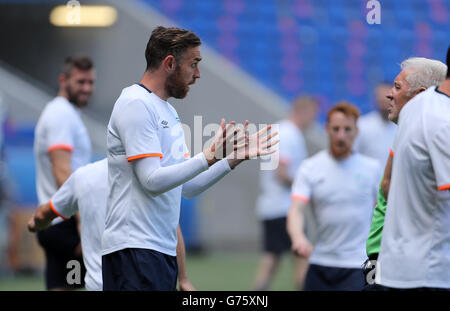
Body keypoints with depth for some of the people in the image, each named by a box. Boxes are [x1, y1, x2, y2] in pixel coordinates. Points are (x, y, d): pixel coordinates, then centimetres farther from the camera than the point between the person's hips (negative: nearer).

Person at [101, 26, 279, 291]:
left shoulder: (168, 111, 20)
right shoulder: (136, 105, -9)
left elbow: (187, 187, 19)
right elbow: (153, 181, -18)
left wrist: (235, 158, 12)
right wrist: (209, 157, -22)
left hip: (164, 249, 9)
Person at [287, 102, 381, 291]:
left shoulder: (372, 168, 4)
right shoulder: (310, 168, 3)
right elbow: (296, 210, -9)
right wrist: (298, 238, -29)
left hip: (358, 267, -2)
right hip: (320, 264, 2)